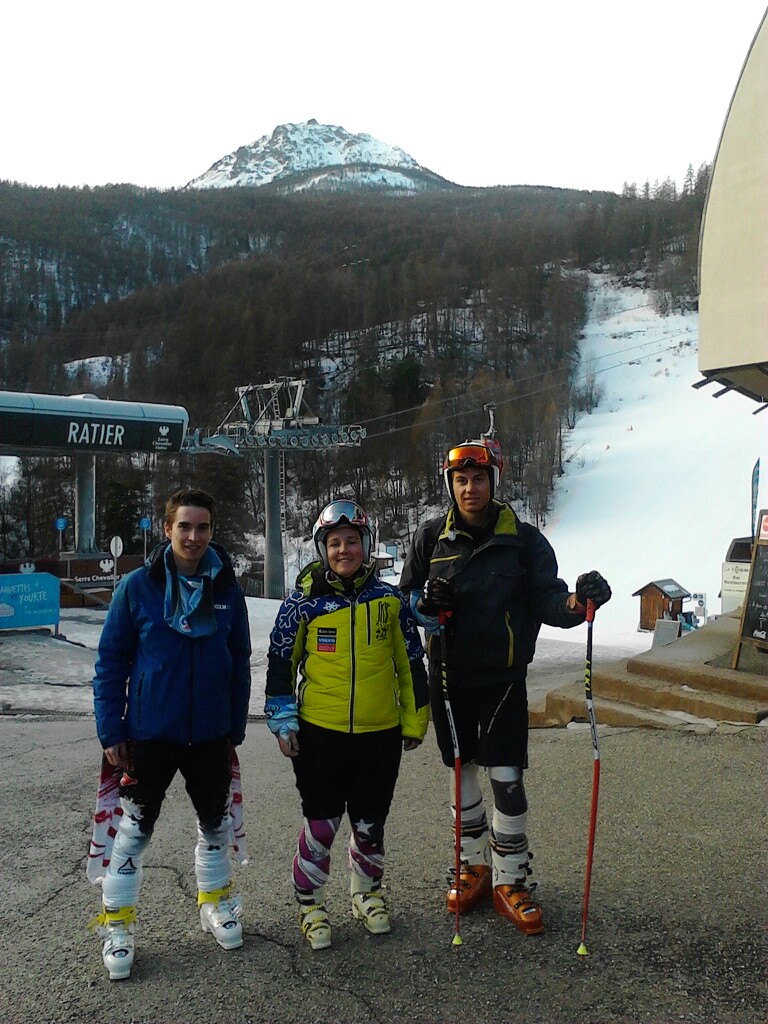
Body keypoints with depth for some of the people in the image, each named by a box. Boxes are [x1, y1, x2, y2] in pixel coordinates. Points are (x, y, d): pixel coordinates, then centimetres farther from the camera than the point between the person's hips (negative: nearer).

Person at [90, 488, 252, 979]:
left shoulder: (227, 588, -2)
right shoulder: (138, 585, -9)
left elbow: (240, 662, 5)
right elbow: (112, 661, -5)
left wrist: (236, 727, 5)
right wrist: (111, 730, -7)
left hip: (211, 735, 3)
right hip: (150, 732, -2)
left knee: (215, 826, 17)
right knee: (134, 830, 6)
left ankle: (216, 904, 39)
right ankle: (117, 925, 24)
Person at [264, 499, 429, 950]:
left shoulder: (390, 599, 0)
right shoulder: (304, 603, -4)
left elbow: (411, 662, 8)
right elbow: (281, 662, 3)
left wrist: (414, 719, 10)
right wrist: (282, 719, 0)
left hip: (380, 735, 2)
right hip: (319, 735, -2)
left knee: (370, 825, 14)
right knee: (321, 825, 6)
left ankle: (367, 894, 38)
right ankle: (310, 904, 27)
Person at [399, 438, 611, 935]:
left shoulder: (525, 539, -4)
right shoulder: (431, 538, 1)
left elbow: (547, 600, -7)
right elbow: (406, 597, 7)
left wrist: (579, 602, -28)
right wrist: (427, 603, -16)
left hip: (503, 679, -2)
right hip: (449, 678, 2)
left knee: (507, 780, -2)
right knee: (461, 775, 13)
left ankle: (510, 880, 16)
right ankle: (474, 866, 32)